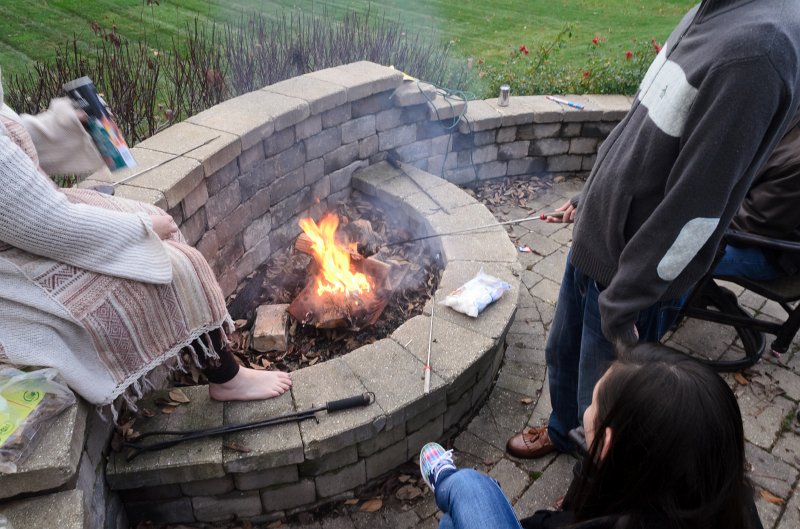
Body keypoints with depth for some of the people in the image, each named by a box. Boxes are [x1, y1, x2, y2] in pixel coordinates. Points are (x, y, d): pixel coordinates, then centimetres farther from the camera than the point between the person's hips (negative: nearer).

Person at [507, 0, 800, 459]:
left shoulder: (758, 48, -26)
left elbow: (696, 207, -26)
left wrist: (622, 304, -18)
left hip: (634, 269, -8)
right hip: (595, 239, 9)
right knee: (563, 353, 27)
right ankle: (560, 430, 55)